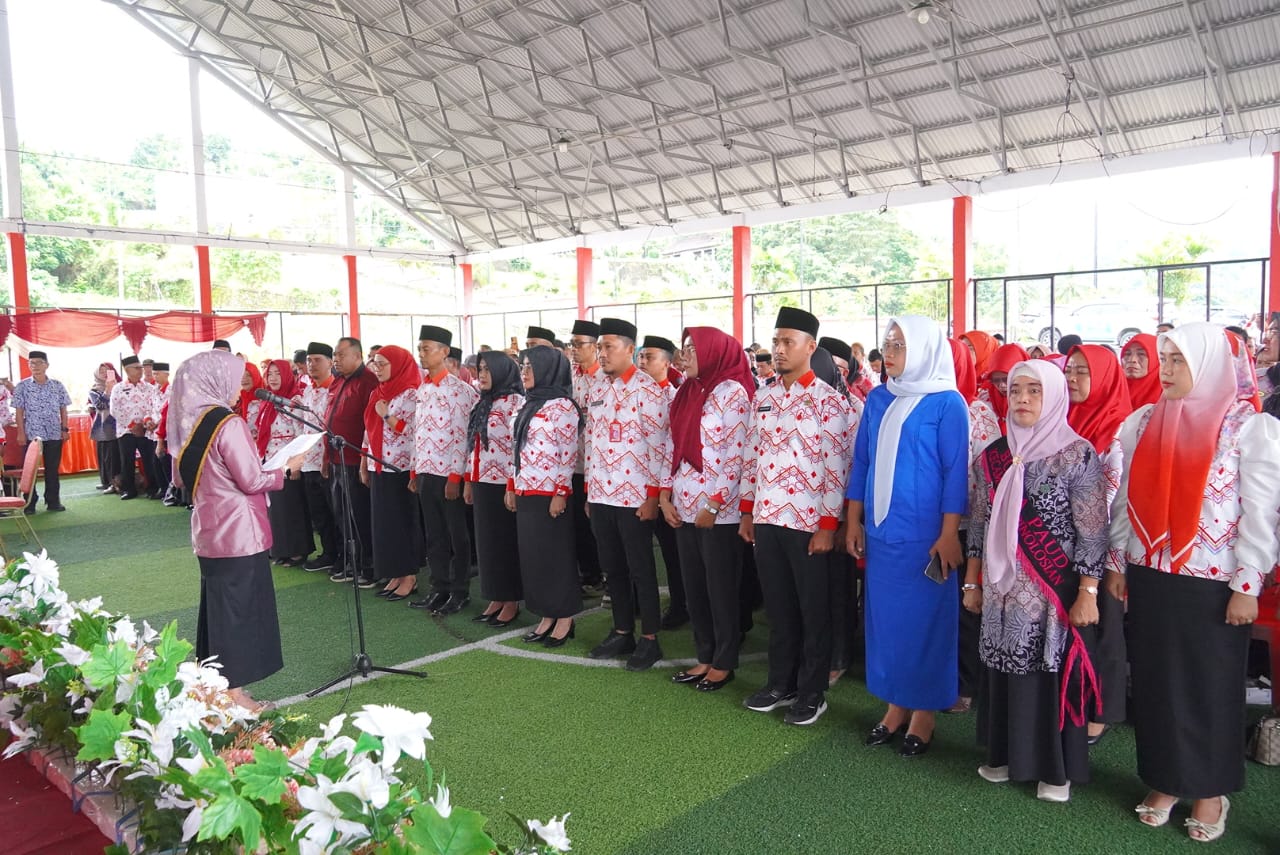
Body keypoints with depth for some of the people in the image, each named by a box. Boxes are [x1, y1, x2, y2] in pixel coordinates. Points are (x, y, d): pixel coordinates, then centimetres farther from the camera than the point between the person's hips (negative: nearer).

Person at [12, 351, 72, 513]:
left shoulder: (58, 385, 5)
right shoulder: (22, 386, 0)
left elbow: (63, 409, 8)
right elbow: (19, 411, -1)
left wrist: (65, 429, 2)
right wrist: (21, 432, -6)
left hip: (54, 434, 1)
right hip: (31, 434, -1)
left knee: (52, 469, 7)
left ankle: (53, 501, 15)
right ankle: (30, 503, 12)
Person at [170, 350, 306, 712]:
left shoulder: (190, 422, 6)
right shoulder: (228, 424, -19)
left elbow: (185, 477, 16)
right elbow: (251, 481, -19)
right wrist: (286, 469, -4)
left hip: (208, 531, 8)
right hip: (238, 532, -8)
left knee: (216, 605, 18)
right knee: (239, 607, 1)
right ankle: (233, 692, 9)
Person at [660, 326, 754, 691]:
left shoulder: (731, 392, -9)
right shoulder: (687, 392, 13)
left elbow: (736, 454, -14)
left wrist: (713, 505, -16)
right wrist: (665, 495, 6)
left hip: (719, 510, -7)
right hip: (684, 507, 7)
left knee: (721, 589, 5)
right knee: (694, 587, 13)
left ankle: (724, 663, 19)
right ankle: (704, 657, 26)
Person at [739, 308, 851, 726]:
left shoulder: (828, 400, -9)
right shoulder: (764, 397, 9)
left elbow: (836, 466, -12)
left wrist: (828, 526, -15)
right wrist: (746, 511, 12)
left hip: (808, 521, -5)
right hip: (766, 519, 6)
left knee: (813, 612, 8)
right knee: (778, 608, 16)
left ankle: (812, 693, 22)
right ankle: (781, 683, 30)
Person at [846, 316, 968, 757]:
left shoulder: (946, 402, -7)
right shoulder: (878, 400, 8)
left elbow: (955, 471, -9)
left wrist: (949, 534, -13)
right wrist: (854, 521, 9)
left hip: (924, 533, -5)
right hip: (880, 530, 5)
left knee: (925, 618, 4)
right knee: (885, 616, 11)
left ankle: (924, 712, 19)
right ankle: (896, 705, 25)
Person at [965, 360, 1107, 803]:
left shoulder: (1077, 455, -7)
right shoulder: (992, 456, 6)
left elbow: (1092, 533, -8)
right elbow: (979, 524, 11)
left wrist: (1087, 594, -11)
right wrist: (973, 583, 12)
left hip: (1054, 591, -4)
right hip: (1003, 590, 4)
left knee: (1054, 672, 5)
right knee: (1004, 670, 12)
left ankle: (1056, 769, 22)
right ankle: (1007, 754, 29)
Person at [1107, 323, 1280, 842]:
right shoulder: (1143, 423, 5)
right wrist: (1117, 563, 8)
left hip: (1212, 583, -4)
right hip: (1150, 578, 4)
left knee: (1210, 686, 9)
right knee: (1156, 681, 12)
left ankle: (1210, 791, 27)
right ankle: (1164, 782, 28)